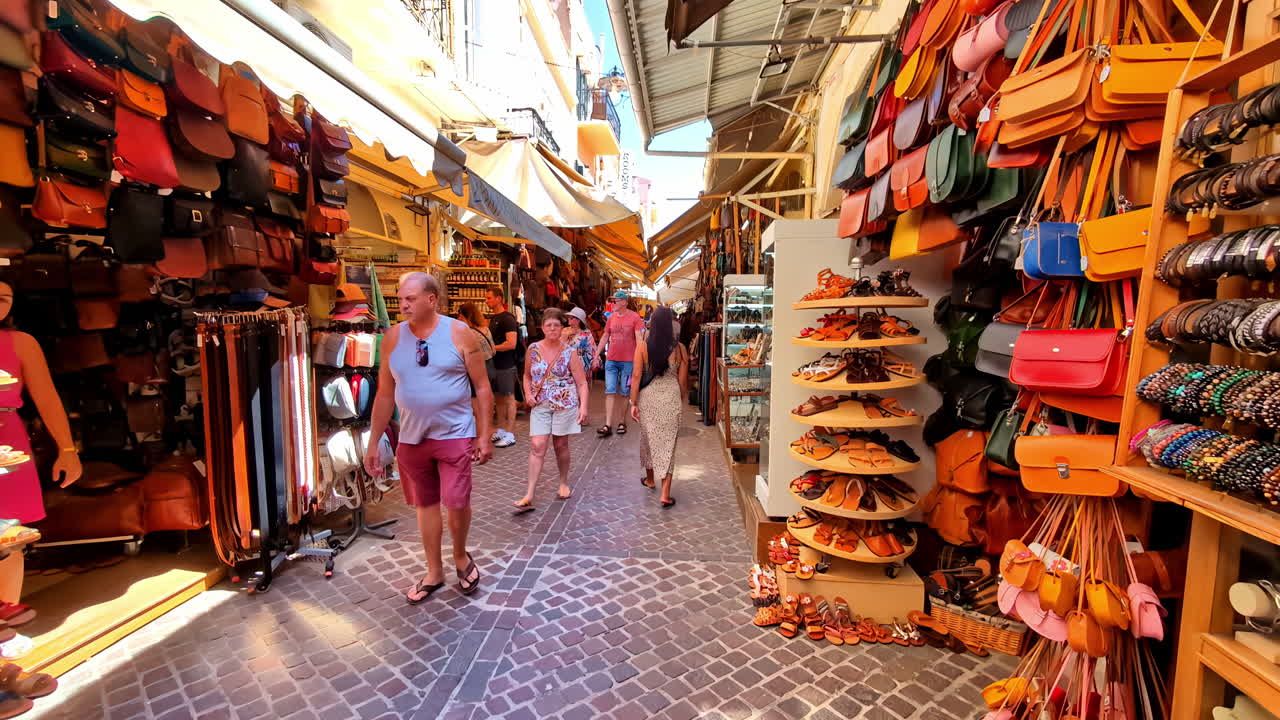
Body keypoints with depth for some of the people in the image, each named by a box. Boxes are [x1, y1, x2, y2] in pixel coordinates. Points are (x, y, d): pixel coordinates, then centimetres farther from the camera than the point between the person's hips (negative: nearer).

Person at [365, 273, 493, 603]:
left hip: (455, 434, -3)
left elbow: (482, 387, -4)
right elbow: (385, 395, 8)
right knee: (425, 505, 13)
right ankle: (434, 572, 32)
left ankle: (461, 556, 27)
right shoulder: (393, 337, 2)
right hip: (411, 438, 4)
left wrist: (484, 435, -7)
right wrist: (373, 443, 7)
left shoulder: (459, 333, -8)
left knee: (457, 503, -4)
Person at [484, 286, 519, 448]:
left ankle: (510, 435, 6)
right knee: (498, 398, 14)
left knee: (508, 398, -1)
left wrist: (492, 348, -17)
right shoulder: (491, 318, 14)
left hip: (506, 366, -9)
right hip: (494, 364, 9)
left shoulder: (507, 318, -14)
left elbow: (511, 343, -23)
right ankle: (500, 430, 25)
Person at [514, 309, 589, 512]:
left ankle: (564, 484, 31)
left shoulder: (569, 352, -5)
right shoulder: (533, 349, 3)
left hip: (564, 404, -2)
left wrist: (583, 406, -16)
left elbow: (582, 383, -4)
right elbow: (527, 376, 16)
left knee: (561, 445, 9)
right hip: (540, 405, 2)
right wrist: (528, 394, -2)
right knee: (537, 446, -6)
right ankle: (529, 496, -3)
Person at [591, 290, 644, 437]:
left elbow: (639, 340, -10)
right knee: (609, 392, -1)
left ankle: (623, 422, 20)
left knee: (624, 393, 6)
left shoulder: (634, 317, -6)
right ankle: (607, 425, 0)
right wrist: (596, 355, 12)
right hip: (611, 360, 4)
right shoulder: (611, 317, 8)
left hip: (628, 361, -4)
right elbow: (604, 338, 15)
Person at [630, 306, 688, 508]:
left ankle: (650, 479, 40)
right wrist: (681, 400, 16)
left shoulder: (643, 347, -8)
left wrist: (633, 403, -1)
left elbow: (636, 376, -8)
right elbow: (682, 380, 0)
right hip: (671, 398, 0)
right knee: (668, 442, 5)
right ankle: (665, 494, 2)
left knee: (648, 438, 20)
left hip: (647, 397, 1)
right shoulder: (679, 348, -6)